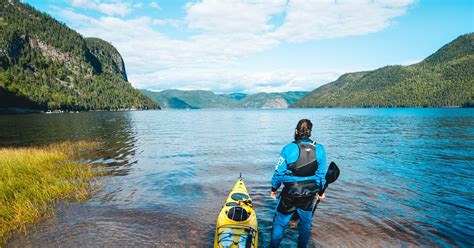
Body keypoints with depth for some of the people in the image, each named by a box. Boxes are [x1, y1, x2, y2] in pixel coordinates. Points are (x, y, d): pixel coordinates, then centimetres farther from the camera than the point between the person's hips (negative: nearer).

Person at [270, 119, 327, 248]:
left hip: (290, 193, -3)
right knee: (306, 221, 25)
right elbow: (321, 173, 1)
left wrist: (274, 188, 4)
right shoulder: (319, 149, -7)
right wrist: (320, 190, 16)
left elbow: (279, 172, -11)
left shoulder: (288, 148, -17)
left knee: (280, 221, 15)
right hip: (309, 194, 4)